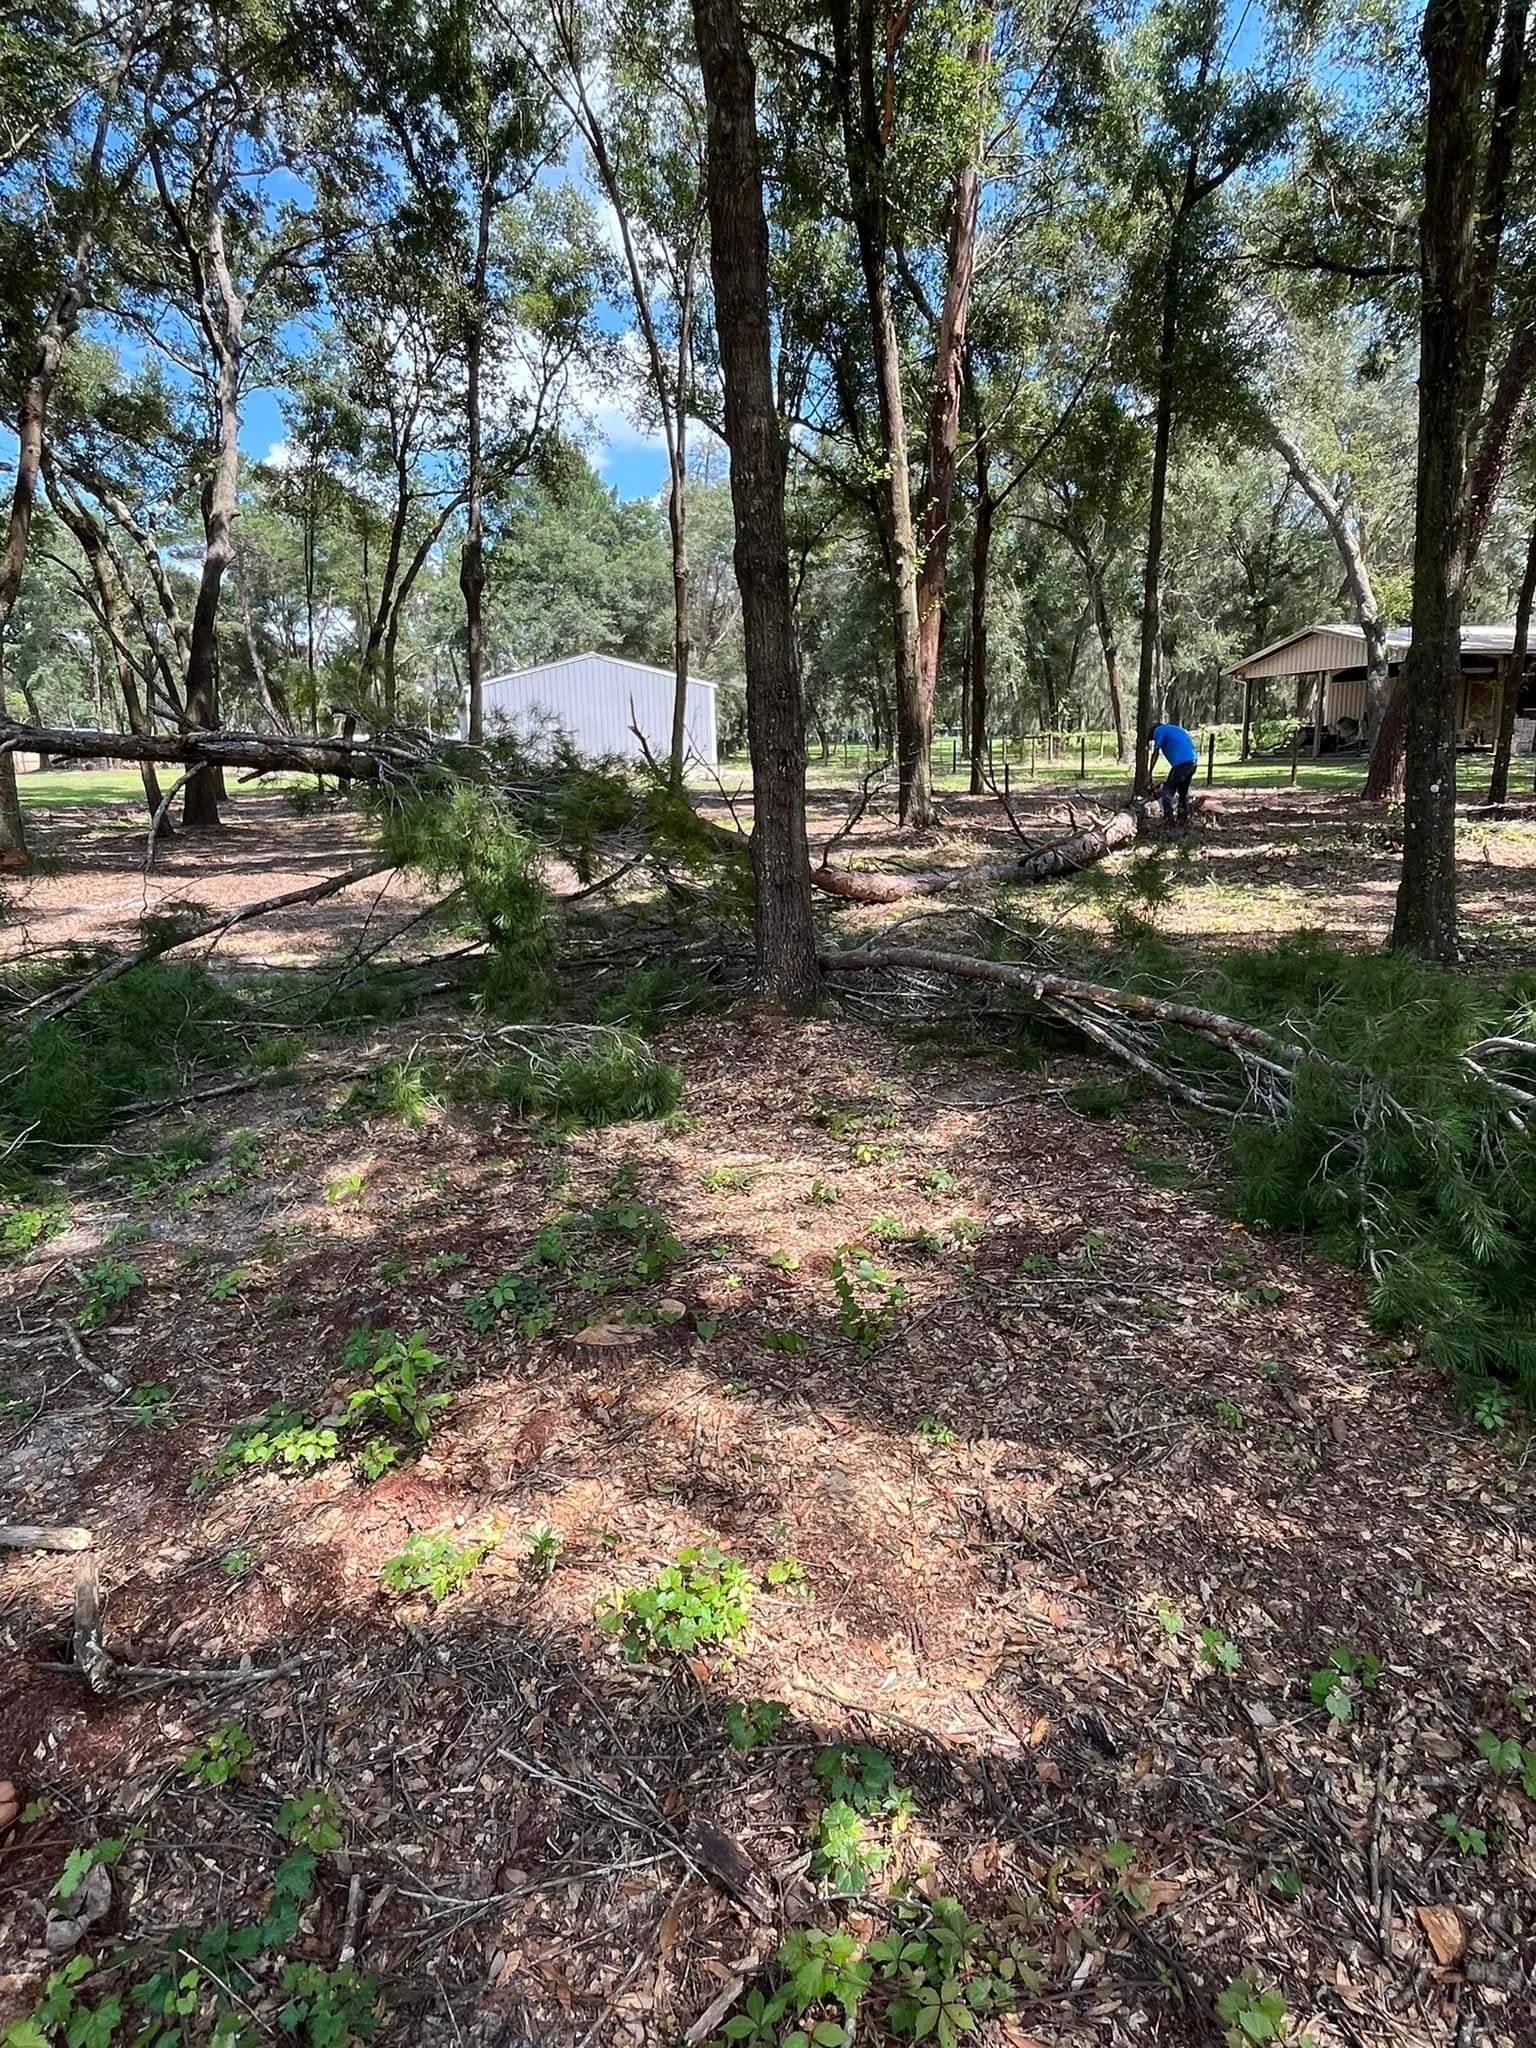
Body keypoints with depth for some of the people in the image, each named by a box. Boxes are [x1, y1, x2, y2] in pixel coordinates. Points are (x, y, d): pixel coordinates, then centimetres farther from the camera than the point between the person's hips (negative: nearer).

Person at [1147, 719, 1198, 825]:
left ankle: (1168, 820, -3)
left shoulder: (1158, 731, 7)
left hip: (1181, 762, -8)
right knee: (1183, 792, 20)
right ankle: (1184, 820, 24)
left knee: (1167, 792, 0)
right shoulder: (1175, 729, 30)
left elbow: (1155, 754, 2)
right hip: (1194, 761, 8)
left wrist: (1149, 774, 8)